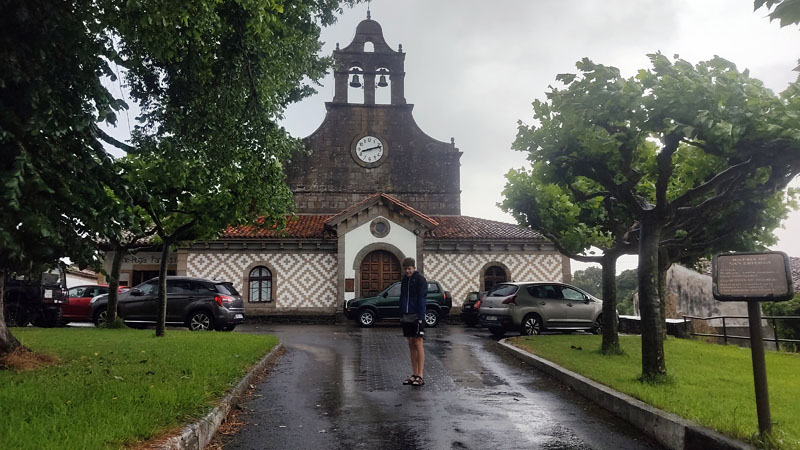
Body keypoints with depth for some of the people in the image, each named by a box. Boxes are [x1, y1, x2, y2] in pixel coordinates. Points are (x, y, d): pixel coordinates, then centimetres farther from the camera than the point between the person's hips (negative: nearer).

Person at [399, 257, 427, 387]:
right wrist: (401, 315, 13)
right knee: (411, 344, 9)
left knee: (418, 344, -5)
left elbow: (421, 299, -13)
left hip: (416, 316, -7)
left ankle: (420, 376, -3)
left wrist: (420, 317, -19)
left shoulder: (420, 280, -7)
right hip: (406, 316, 7)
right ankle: (414, 374, 15)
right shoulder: (404, 280, 14)